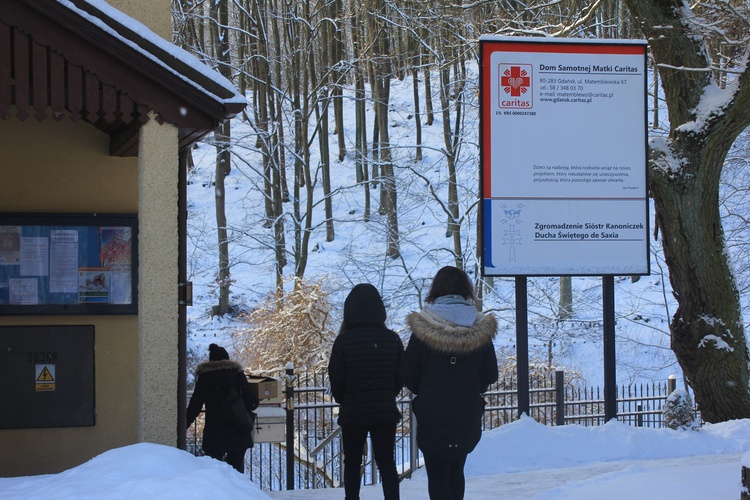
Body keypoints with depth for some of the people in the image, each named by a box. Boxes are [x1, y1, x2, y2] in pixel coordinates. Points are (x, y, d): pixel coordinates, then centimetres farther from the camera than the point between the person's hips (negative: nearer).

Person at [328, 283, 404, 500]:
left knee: (352, 464, 12)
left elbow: (336, 380, -8)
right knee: (387, 463, 8)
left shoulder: (344, 340, -13)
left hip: (353, 413, -2)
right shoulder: (392, 339, -3)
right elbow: (400, 378, 3)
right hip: (385, 412, 2)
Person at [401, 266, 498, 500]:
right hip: (468, 415, 4)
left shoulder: (424, 326, -11)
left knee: (437, 476, -1)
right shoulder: (480, 327, -2)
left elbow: (409, 374, -7)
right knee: (456, 472, 19)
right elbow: (490, 375, 3)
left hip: (432, 416, -4)